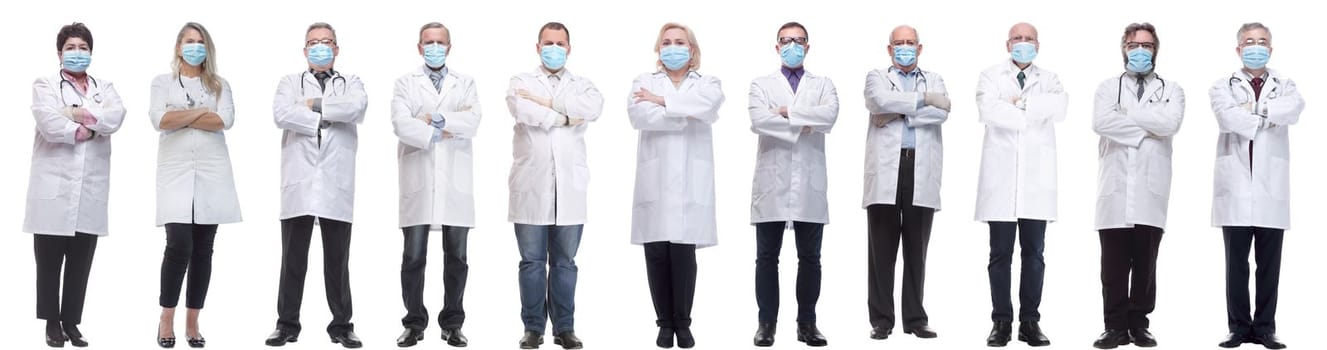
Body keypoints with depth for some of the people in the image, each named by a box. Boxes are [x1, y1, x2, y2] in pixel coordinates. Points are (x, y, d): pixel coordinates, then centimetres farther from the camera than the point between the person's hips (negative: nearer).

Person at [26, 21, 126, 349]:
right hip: (53, 186, -3)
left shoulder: (104, 88, 16)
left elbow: (116, 117, -6)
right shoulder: (45, 85, 6)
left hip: (91, 189, 3)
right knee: (50, 261, 1)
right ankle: (52, 323, 10)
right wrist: (87, 130, -7)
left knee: (81, 263, 6)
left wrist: (80, 114, -13)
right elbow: (49, 123, -13)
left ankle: (72, 322, 14)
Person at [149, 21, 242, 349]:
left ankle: (192, 322, 10)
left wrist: (181, 117, -5)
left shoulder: (220, 85, 14)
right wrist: (202, 112, -3)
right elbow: (159, 120, -7)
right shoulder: (162, 82, 11)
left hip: (212, 173, 2)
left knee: (203, 249, 2)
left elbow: (225, 120, -5)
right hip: (176, 172, -2)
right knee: (179, 245, -15)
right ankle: (166, 319, -1)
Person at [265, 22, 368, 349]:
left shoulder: (351, 83, 14)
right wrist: (327, 117, -8)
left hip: (336, 184, 0)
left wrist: (315, 105, -7)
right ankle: (287, 324, 10)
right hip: (299, 182, 0)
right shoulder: (290, 82, 13)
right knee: (293, 258, 3)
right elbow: (281, 114, -8)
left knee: (338, 259, 5)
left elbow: (357, 107, -11)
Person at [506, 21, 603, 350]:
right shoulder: (522, 82, 8)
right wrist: (564, 116, -9)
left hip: (569, 186, 1)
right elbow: (521, 109, -15)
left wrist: (547, 102, -11)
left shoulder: (582, 85, 13)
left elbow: (594, 106, -11)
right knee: (532, 260, 3)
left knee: (565, 261, 6)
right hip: (531, 185, -1)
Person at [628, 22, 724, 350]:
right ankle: (665, 323, 11)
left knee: (683, 253, -5)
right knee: (657, 255, 0)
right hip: (654, 181, 1)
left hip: (690, 183, -1)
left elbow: (705, 107, -11)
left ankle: (682, 323, 7)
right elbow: (638, 115, -7)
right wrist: (683, 114, -9)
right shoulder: (644, 82, 14)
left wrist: (662, 101, -6)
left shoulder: (708, 83, 14)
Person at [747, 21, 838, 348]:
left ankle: (807, 323, 12)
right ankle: (766, 323, 7)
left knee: (810, 258, 4)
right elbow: (758, 120, -10)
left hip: (809, 183, 1)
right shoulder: (761, 85, 10)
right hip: (772, 181, -1)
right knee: (767, 257, 2)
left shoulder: (823, 85, 12)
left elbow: (829, 116, -10)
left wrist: (788, 112, -9)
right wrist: (802, 126, -11)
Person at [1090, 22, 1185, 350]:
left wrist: (1126, 113, -5)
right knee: (1114, 265, 0)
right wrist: (1147, 129, -6)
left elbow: (1170, 123, -9)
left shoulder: (1171, 90, 12)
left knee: (1145, 264, 3)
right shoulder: (1108, 87, 13)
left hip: (1151, 190, 0)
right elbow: (1101, 122, -7)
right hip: (1115, 188, 0)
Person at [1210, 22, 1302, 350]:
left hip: (1271, 190, 1)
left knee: (1269, 265, 4)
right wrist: (1268, 118, -6)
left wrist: (1254, 107, -9)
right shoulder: (1223, 86, 10)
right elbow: (1228, 118, -12)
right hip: (1236, 189, -1)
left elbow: (1294, 109, -10)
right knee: (1236, 264, 3)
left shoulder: (1284, 86, 14)